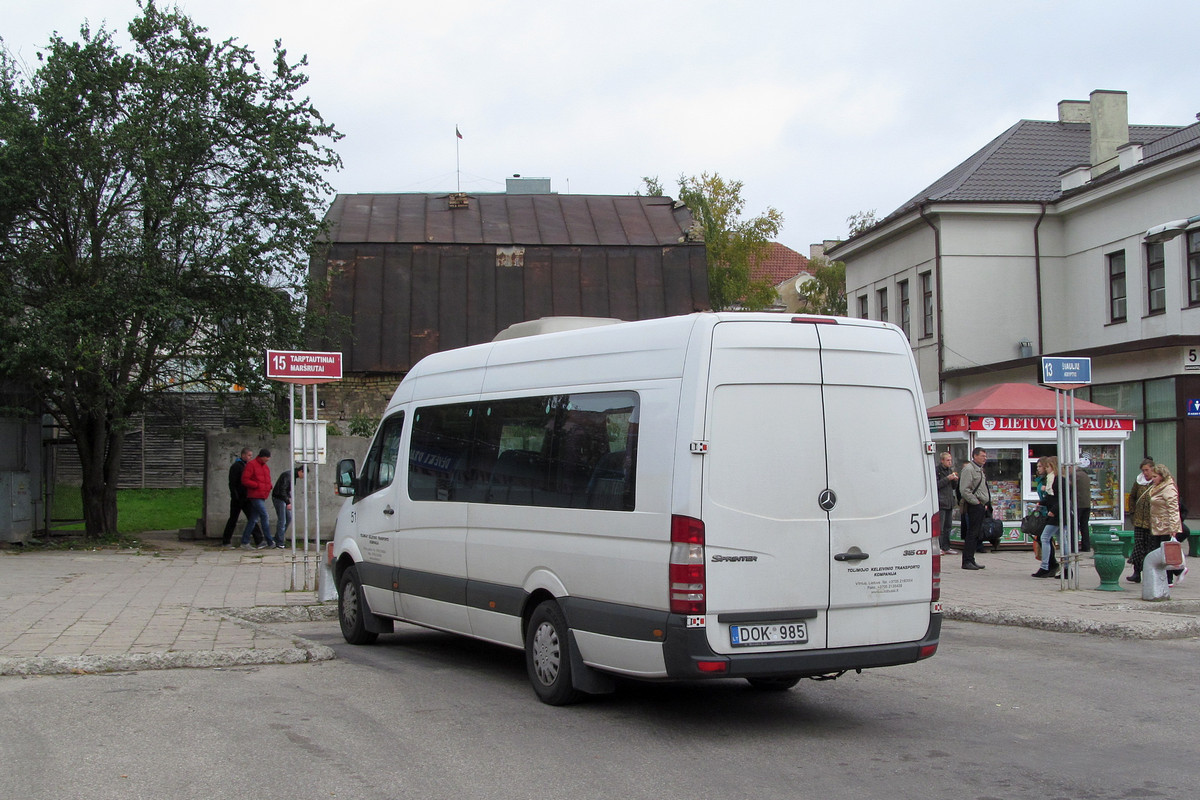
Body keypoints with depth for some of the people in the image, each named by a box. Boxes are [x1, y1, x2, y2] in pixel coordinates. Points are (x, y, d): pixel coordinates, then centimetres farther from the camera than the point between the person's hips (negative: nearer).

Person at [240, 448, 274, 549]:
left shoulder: (266, 467, 19)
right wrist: (258, 485, -15)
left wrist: (269, 486, 6)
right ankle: (269, 542, -5)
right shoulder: (251, 465, -6)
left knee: (253, 519, 7)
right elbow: (244, 480, -12)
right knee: (265, 517, -9)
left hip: (262, 496, 8)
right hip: (255, 496, -8)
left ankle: (245, 542, 10)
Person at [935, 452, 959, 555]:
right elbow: (936, 485, -15)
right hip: (940, 502, -8)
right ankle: (938, 548, -8)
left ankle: (946, 548, 15)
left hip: (949, 502, 8)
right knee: (939, 527, -9)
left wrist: (955, 480, 1)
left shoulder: (950, 470, 17)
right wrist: (947, 479, -18)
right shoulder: (937, 470, -7)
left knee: (947, 526, 10)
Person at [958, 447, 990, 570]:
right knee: (972, 533, -9)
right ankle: (967, 561, -7)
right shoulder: (968, 469, -11)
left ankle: (971, 560, 15)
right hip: (973, 506, -10)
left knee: (976, 533, 10)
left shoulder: (979, 469, 21)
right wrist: (976, 502, -16)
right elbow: (964, 490, -19)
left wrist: (986, 504, 18)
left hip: (981, 506, 10)